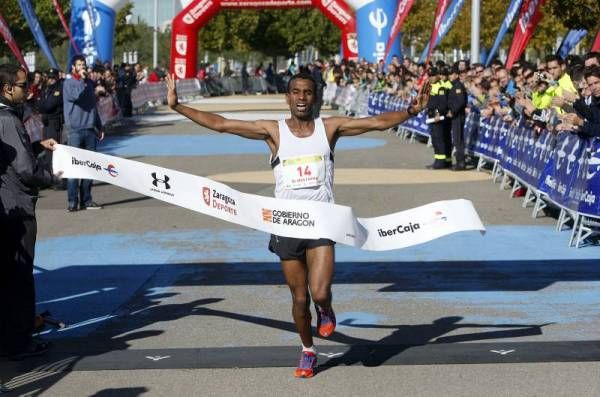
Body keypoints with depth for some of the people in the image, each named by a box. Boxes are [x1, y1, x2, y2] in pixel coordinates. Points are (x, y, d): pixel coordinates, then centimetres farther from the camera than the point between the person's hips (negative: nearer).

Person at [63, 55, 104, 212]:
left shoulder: (89, 83, 15)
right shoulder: (68, 83, -2)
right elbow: (74, 96, -23)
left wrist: (99, 127, 19)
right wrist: (81, 79, -11)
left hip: (90, 130, 6)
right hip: (75, 130, -6)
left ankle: (86, 200, 12)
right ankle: (73, 201, -5)